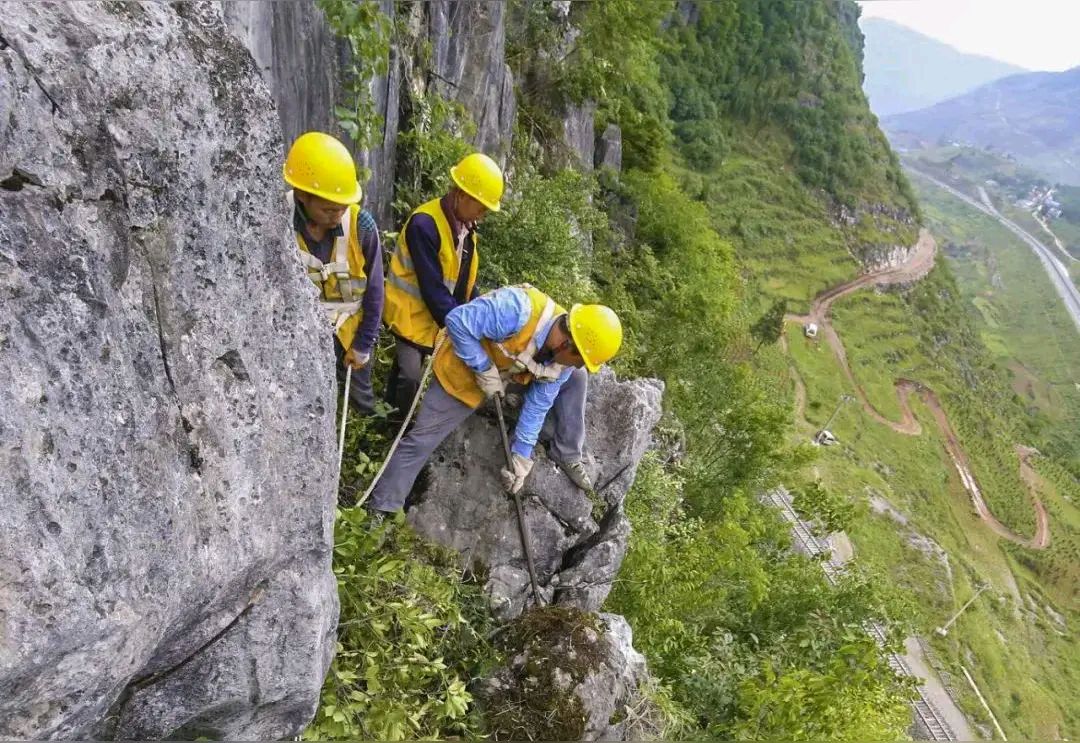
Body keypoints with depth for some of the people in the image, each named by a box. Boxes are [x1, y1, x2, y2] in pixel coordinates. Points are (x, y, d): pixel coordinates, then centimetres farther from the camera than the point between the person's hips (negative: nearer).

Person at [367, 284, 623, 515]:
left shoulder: (562, 359, -18)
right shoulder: (518, 309, -41)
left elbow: (537, 407, -8)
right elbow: (457, 321, -35)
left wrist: (522, 455, -7)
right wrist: (484, 369, -30)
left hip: (506, 375, 6)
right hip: (463, 373, -6)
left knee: (575, 378, 0)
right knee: (420, 440, -5)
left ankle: (567, 453, 12)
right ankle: (382, 507, 10)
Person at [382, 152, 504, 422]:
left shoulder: (465, 225, 1)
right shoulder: (424, 224, -25)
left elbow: (465, 279, 8)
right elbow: (433, 288, -26)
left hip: (445, 315, 8)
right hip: (413, 314, -7)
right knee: (409, 378, -5)